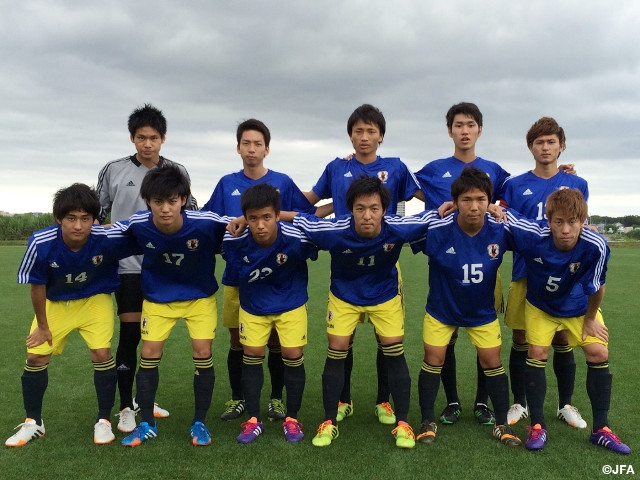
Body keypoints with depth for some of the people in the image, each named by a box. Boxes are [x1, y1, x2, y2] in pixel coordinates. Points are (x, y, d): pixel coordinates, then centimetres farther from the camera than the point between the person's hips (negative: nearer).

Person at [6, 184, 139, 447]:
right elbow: (37, 286, -13)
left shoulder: (106, 239, -33)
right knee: (36, 356, 1)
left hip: (95, 299, -1)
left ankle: (104, 421, 7)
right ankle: (33, 423, 23)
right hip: (54, 303, 1)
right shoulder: (41, 243, -30)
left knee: (102, 354, -13)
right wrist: (42, 325, -4)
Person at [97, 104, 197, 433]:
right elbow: (98, 215, 7)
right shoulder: (114, 171, 0)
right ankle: (126, 407, 8)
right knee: (130, 335, -4)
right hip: (128, 266, -2)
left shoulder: (177, 172, 4)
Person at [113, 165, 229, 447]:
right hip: (158, 297, 2)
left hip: (200, 295, -1)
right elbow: (107, 232, -2)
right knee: (149, 355, 0)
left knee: (202, 353, -6)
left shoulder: (206, 223, -32)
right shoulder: (138, 225, -24)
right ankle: (146, 424, 17)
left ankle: (199, 423, 12)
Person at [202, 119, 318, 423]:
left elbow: (307, 216, 0)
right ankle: (237, 398, 24)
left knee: (276, 340, 5)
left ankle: (276, 398, 21)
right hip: (236, 275, 2)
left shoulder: (282, 182, 1)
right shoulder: (227, 184, 6)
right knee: (237, 341, 9)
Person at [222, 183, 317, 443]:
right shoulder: (234, 241, -27)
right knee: (252, 356, 2)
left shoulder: (298, 238, -31)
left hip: (291, 303, -1)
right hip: (253, 305, 1)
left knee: (293, 356, -3)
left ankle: (292, 419, 16)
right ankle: (254, 420, 18)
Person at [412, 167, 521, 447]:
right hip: (441, 309, -1)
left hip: (483, 311, 2)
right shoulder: (436, 231, -30)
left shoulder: (501, 231, -23)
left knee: (492, 362, 5)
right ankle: (427, 422, 20)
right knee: (433, 360, 2)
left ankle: (502, 424, 23)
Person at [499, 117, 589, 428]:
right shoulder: (514, 186, 5)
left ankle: (566, 405, 23)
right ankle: (519, 404, 19)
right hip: (525, 274, 0)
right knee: (520, 340, 4)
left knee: (562, 340, 6)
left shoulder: (577, 184, 7)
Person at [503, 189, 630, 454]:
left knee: (599, 354, -6)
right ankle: (537, 426, 4)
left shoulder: (595, 246, -36)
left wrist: (590, 319, -6)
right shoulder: (534, 237, -35)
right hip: (540, 305, 0)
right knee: (537, 353, -12)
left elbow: (596, 288, -18)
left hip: (580, 306, 1)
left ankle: (601, 429, 11)